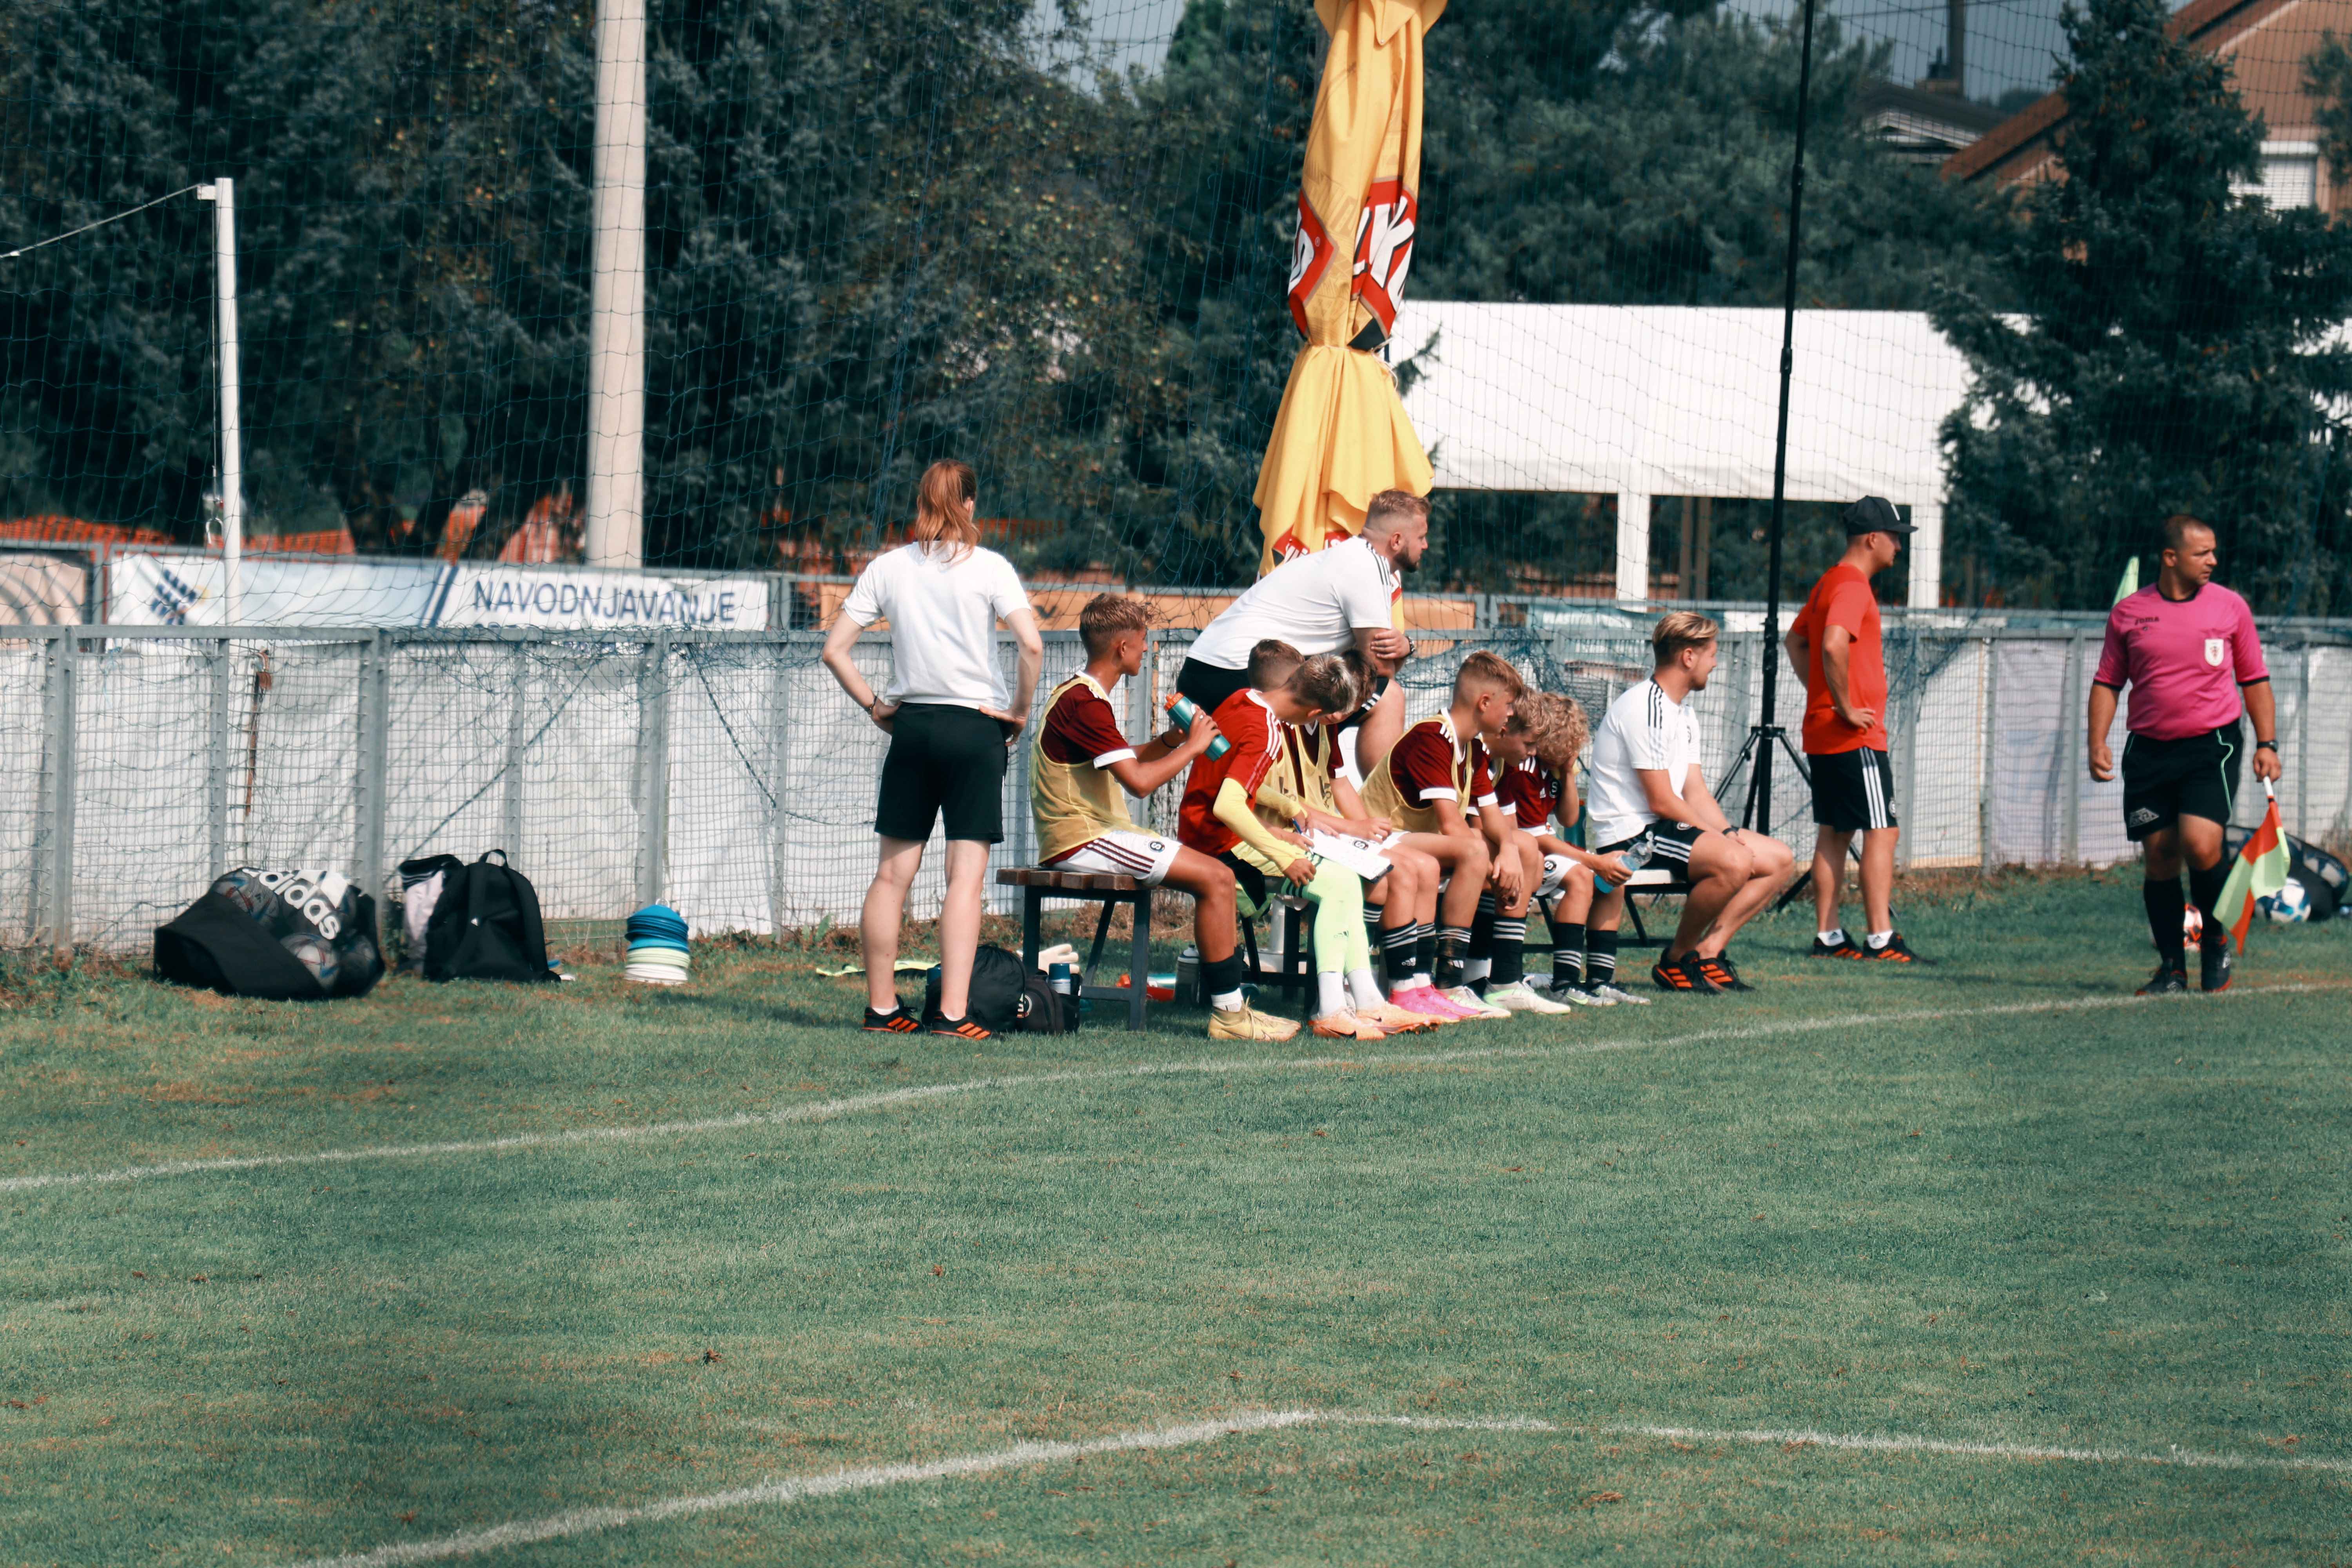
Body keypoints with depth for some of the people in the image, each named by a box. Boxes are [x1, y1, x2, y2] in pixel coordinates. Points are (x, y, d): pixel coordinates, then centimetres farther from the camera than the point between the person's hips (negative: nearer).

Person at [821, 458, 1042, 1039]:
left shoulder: (887, 568, 3)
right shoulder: (988, 568, -5)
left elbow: (835, 650, 0)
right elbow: (1032, 645, -16)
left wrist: (873, 705, 9)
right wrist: (1020, 710, -3)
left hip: (910, 727, 3)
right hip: (974, 728, -3)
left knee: (894, 871, 9)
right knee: (967, 872, -4)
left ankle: (881, 1006, 12)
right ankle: (952, 1013, -11)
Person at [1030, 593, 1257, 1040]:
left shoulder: (1076, 694, 17)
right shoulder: (1086, 703, -18)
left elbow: (1120, 763, 26)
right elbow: (1139, 781, -24)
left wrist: (1170, 741, 10)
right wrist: (1191, 748, -10)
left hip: (1098, 832, 11)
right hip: (1082, 840, -11)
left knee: (1215, 876, 10)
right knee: (1215, 877, -17)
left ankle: (1229, 1004, 9)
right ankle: (1228, 1015, -15)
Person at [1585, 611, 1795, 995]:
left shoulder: (1684, 714, 19)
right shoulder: (1646, 708, -15)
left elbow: (1696, 794, 15)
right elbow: (1662, 802, -18)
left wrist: (1729, 833, -3)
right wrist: (1721, 837, -11)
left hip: (1667, 828, 11)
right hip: (1631, 832, -11)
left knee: (1778, 859, 6)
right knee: (1734, 862, -32)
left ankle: (1708, 952, -2)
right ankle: (1676, 961, -15)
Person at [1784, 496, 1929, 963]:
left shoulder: (1828, 583, 16)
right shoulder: (1852, 587, -15)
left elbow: (1796, 640, 29)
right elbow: (1834, 645, -31)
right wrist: (1846, 708, -22)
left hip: (1822, 732, 10)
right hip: (1855, 736, -10)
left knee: (1834, 833, 12)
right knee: (1882, 832, -9)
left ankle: (1828, 937, 14)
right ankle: (1880, 939, -14)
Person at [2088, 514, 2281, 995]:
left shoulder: (2230, 607, 4)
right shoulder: (2128, 612, 5)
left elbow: (2255, 680, 11)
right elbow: (2107, 682, 11)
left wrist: (2267, 745, 3)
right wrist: (2097, 744, 0)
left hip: (2213, 744, -2)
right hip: (2149, 751, 2)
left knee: (2200, 845, -18)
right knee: (2159, 858, 1)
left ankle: (2216, 940, 7)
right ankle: (2172, 967, 12)